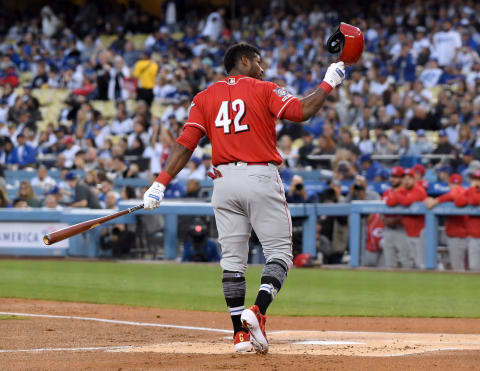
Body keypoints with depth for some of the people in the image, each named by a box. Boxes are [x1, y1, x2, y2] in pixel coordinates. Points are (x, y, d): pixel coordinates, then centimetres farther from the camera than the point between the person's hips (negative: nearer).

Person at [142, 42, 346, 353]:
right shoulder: (263, 90, 1)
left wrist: (161, 183, 0)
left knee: (232, 259, 8)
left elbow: (185, 144, 3)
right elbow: (301, 111, -12)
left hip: (224, 183, 4)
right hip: (261, 178, -4)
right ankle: (257, 312, -22)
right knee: (279, 252, 1)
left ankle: (241, 333, 5)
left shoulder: (205, 97, 11)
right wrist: (329, 83, 0)